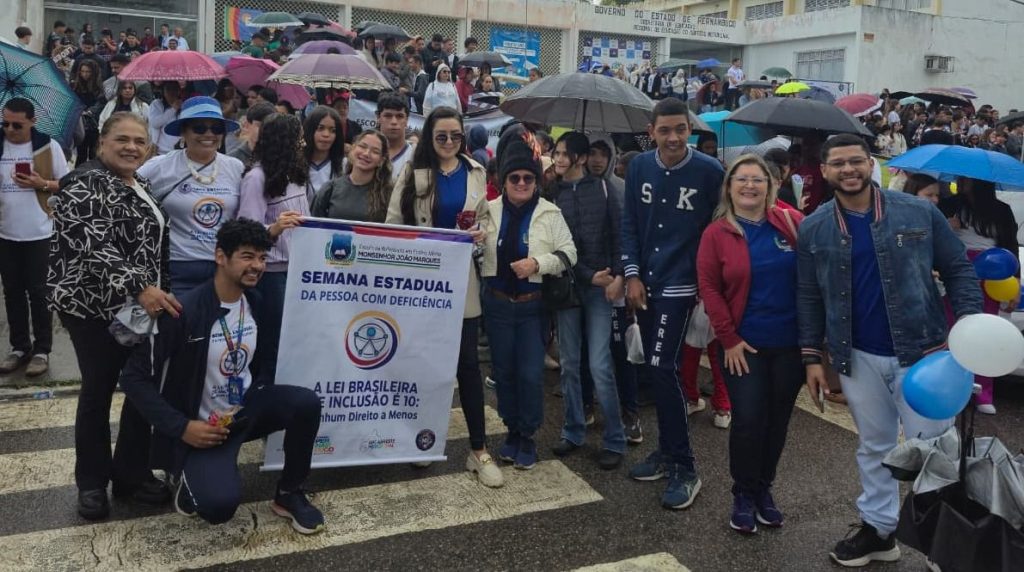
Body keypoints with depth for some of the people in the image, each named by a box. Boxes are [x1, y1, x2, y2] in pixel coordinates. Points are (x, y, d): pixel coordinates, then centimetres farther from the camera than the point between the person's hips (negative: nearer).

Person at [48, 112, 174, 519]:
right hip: (95, 306, -7)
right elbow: (95, 247, -24)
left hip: (144, 306, 7)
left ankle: (132, 473, 22)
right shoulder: (84, 185, -12)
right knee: (98, 390, 3)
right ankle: (91, 482, 19)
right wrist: (139, 288, -34)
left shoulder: (143, 187, 13)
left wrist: (158, 292, 17)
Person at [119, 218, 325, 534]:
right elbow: (134, 378, -18)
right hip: (203, 426, -5)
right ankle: (188, 474, 9)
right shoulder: (185, 311, -23)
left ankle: (288, 493, -1)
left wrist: (265, 397, 1)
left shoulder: (254, 303, -1)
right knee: (218, 504, -29)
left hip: (246, 410, 6)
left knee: (305, 402, -24)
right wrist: (182, 427, -21)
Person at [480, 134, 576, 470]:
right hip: (497, 303, 3)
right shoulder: (490, 211, 2)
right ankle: (512, 431, 27)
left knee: (531, 374, -2)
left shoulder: (550, 214, -3)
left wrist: (538, 262, -19)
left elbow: (569, 253, -5)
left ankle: (528, 437, 15)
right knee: (504, 371, 11)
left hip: (533, 304, -2)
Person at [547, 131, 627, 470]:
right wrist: (589, 275, -9)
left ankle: (614, 441, 4)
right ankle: (573, 432, 21)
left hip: (602, 285, -2)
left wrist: (618, 276, -11)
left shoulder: (602, 189, 3)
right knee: (569, 363, 7)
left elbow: (619, 234, 1)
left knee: (599, 365, -7)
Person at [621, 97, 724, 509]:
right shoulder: (639, 167, 2)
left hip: (680, 285, -5)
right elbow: (629, 223, 7)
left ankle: (684, 469, -1)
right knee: (654, 369, 11)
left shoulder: (709, 172, -9)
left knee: (662, 367, -12)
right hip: (644, 284, 5)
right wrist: (633, 274, -1)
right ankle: (667, 450, 27)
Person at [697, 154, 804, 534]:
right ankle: (743, 494, 17)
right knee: (748, 420, -2)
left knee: (778, 419, 11)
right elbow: (709, 289, -4)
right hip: (744, 346, -2)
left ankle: (764, 489, 29)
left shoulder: (792, 223, 0)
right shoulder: (716, 233, -3)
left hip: (791, 343, 2)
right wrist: (728, 339, -9)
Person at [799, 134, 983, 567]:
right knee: (874, 447, 16)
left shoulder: (918, 213, -4)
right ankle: (878, 528, 30)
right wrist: (812, 357, 2)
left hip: (921, 351, -2)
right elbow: (808, 297, 5)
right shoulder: (813, 229, 0)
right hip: (857, 357, 2)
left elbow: (958, 270, 1)